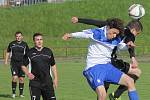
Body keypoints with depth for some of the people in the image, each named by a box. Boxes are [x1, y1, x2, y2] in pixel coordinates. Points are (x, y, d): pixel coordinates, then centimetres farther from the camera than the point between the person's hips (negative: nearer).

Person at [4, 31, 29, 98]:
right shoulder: (12, 44, 5)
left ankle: (21, 93, 17)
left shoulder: (24, 44, 4)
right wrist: (6, 60, 11)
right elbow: (8, 52, 18)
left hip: (22, 63, 1)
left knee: (21, 79, 4)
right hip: (14, 63, -1)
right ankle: (13, 92, -3)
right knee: (14, 77, -14)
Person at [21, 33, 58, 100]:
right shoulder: (30, 53, 1)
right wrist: (28, 74, -9)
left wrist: (55, 78, 8)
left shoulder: (48, 51, 9)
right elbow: (23, 65, 8)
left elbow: (53, 66, 15)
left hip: (47, 83, 2)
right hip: (34, 83, -2)